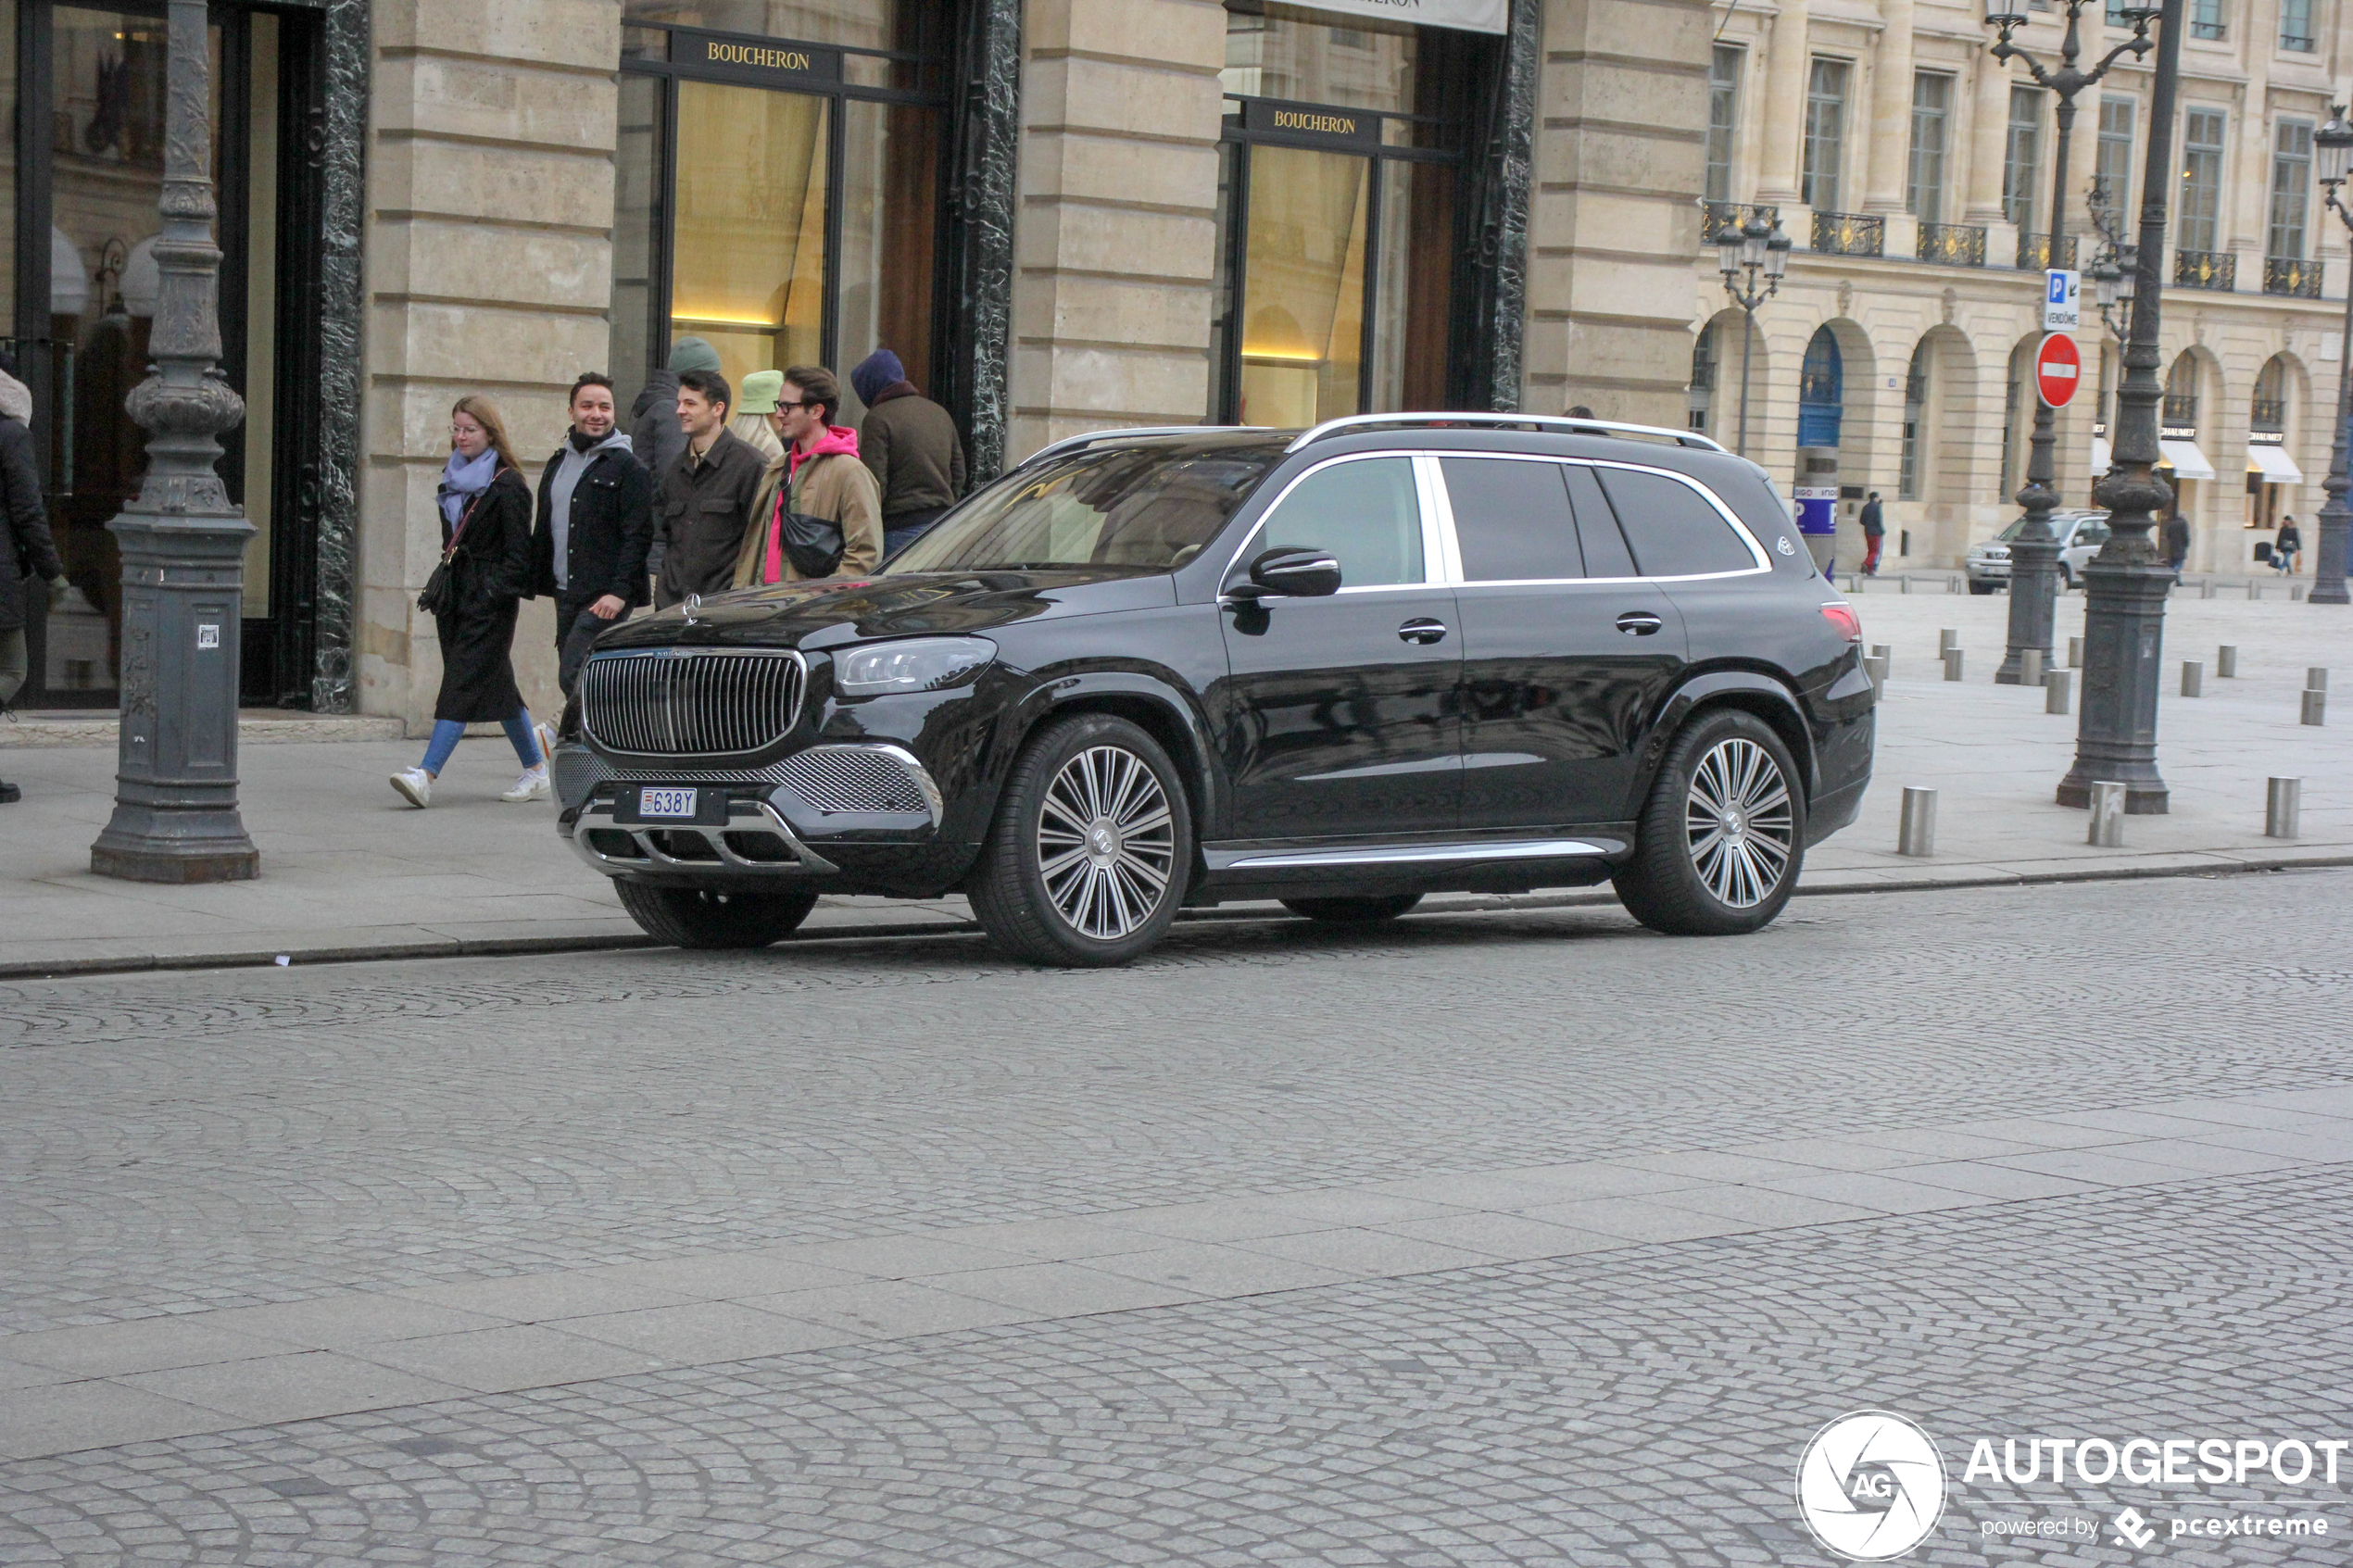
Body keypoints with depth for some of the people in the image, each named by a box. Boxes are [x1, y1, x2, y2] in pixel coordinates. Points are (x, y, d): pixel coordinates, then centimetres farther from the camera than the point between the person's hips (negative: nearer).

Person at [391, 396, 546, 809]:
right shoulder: (453, 480, 15)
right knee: (497, 683, 11)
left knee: (464, 684, -13)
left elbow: (519, 554, -10)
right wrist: (440, 589, 15)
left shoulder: (507, 486, -9)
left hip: (490, 603, -8)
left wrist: (495, 590, -16)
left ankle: (426, 775, -22)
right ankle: (536, 771, 20)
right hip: (456, 597, 8)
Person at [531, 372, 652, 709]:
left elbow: (639, 536, -11)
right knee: (573, 677, 7)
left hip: (606, 597, -7)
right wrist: (536, 579, 14)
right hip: (565, 593, 7)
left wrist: (619, 591, -19)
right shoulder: (557, 463, 17)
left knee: (575, 677, -17)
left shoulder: (627, 467, -5)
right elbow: (543, 531, 23)